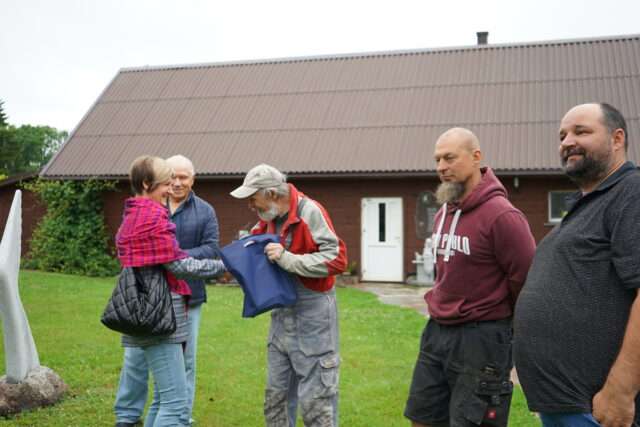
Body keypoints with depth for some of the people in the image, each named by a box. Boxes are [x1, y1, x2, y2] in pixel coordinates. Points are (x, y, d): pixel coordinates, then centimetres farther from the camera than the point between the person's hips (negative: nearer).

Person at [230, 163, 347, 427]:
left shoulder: (310, 211, -18)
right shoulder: (268, 217, 6)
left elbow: (337, 259, -23)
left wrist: (287, 259, -24)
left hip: (312, 315, -8)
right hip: (281, 313, 8)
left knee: (315, 399, 1)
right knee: (276, 394, 17)